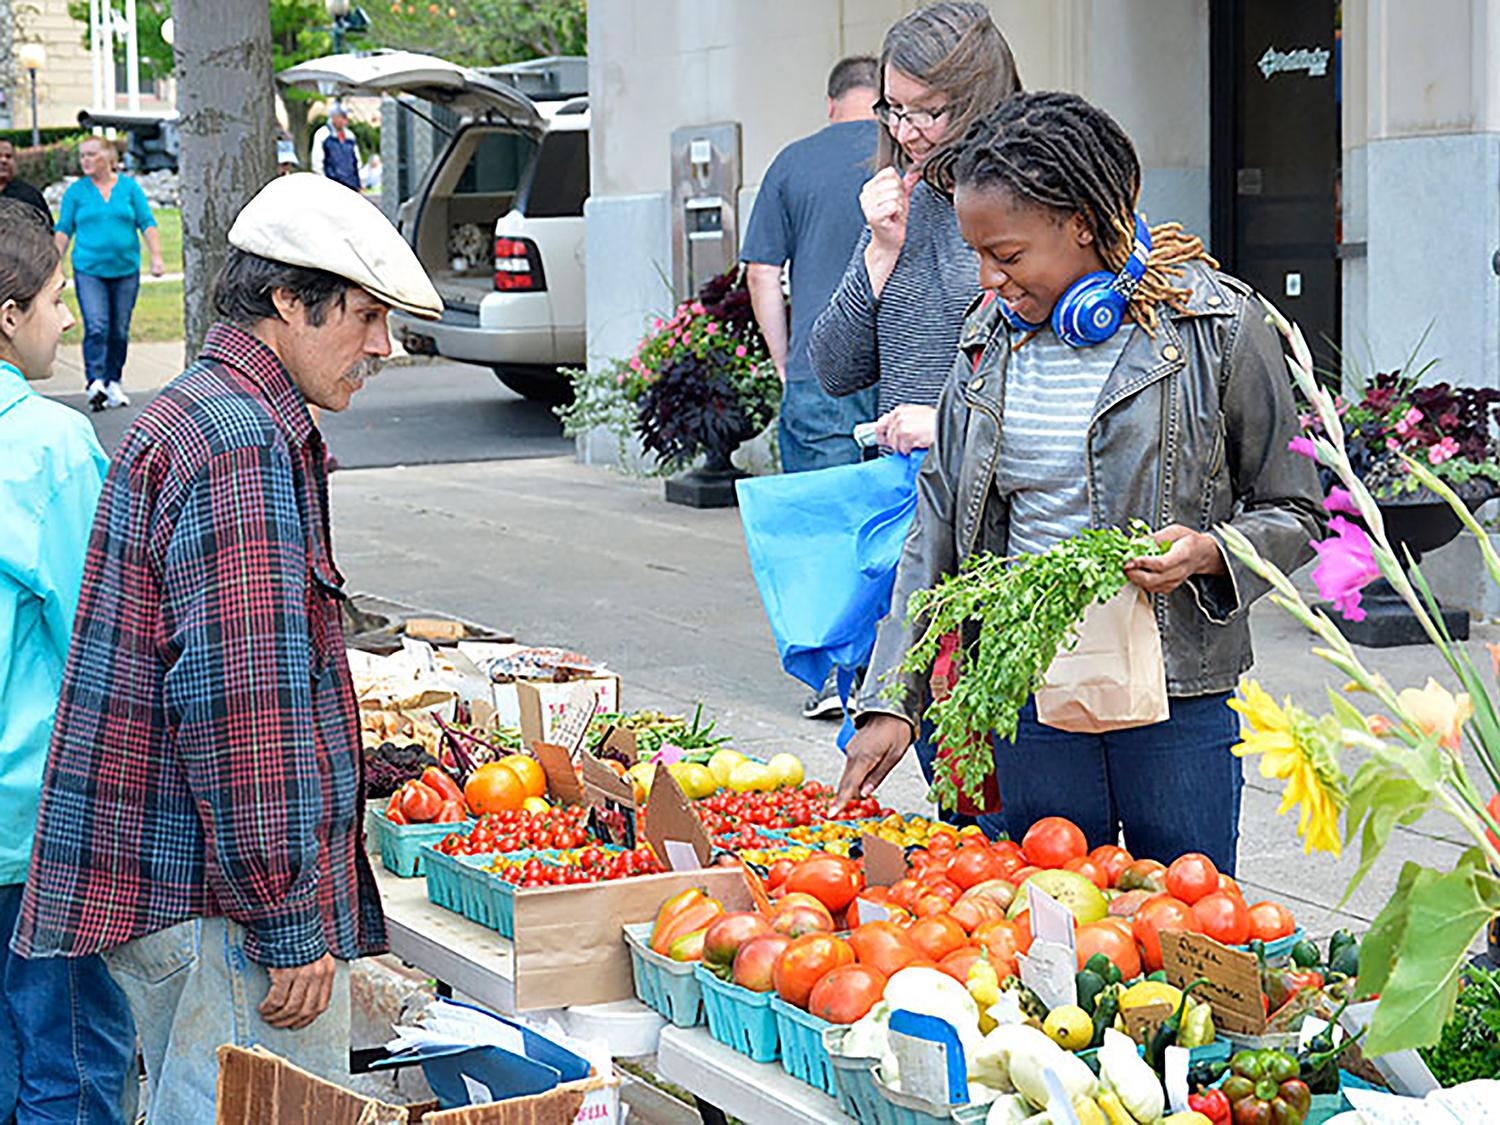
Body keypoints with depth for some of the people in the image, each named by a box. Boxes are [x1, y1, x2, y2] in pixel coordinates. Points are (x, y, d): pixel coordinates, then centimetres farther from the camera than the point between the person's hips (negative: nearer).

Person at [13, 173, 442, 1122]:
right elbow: (238, 703, -23)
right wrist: (290, 926, -21)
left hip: (153, 884, 11)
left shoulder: (188, 418, 19)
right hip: (224, 900, -11)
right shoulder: (247, 444, -16)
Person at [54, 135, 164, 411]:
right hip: (89, 270, -1)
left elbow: (147, 224, 5)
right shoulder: (76, 191, 5)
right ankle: (95, 382, -18)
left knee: (120, 331, 5)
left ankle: (113, 383, 16)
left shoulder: (129, 187, 6)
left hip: (125, 269, 1)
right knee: (96, 326, -16)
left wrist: (156, 257, -6)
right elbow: (63, 230, 5)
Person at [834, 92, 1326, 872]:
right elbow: (937, 532, 8)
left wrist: (1208, 551, -20)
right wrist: (890, 701, 2)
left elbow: (1293, 514, 1)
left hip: (1178, 698, -3)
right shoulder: (991, 336, 7)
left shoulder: (1216, 327, -6)